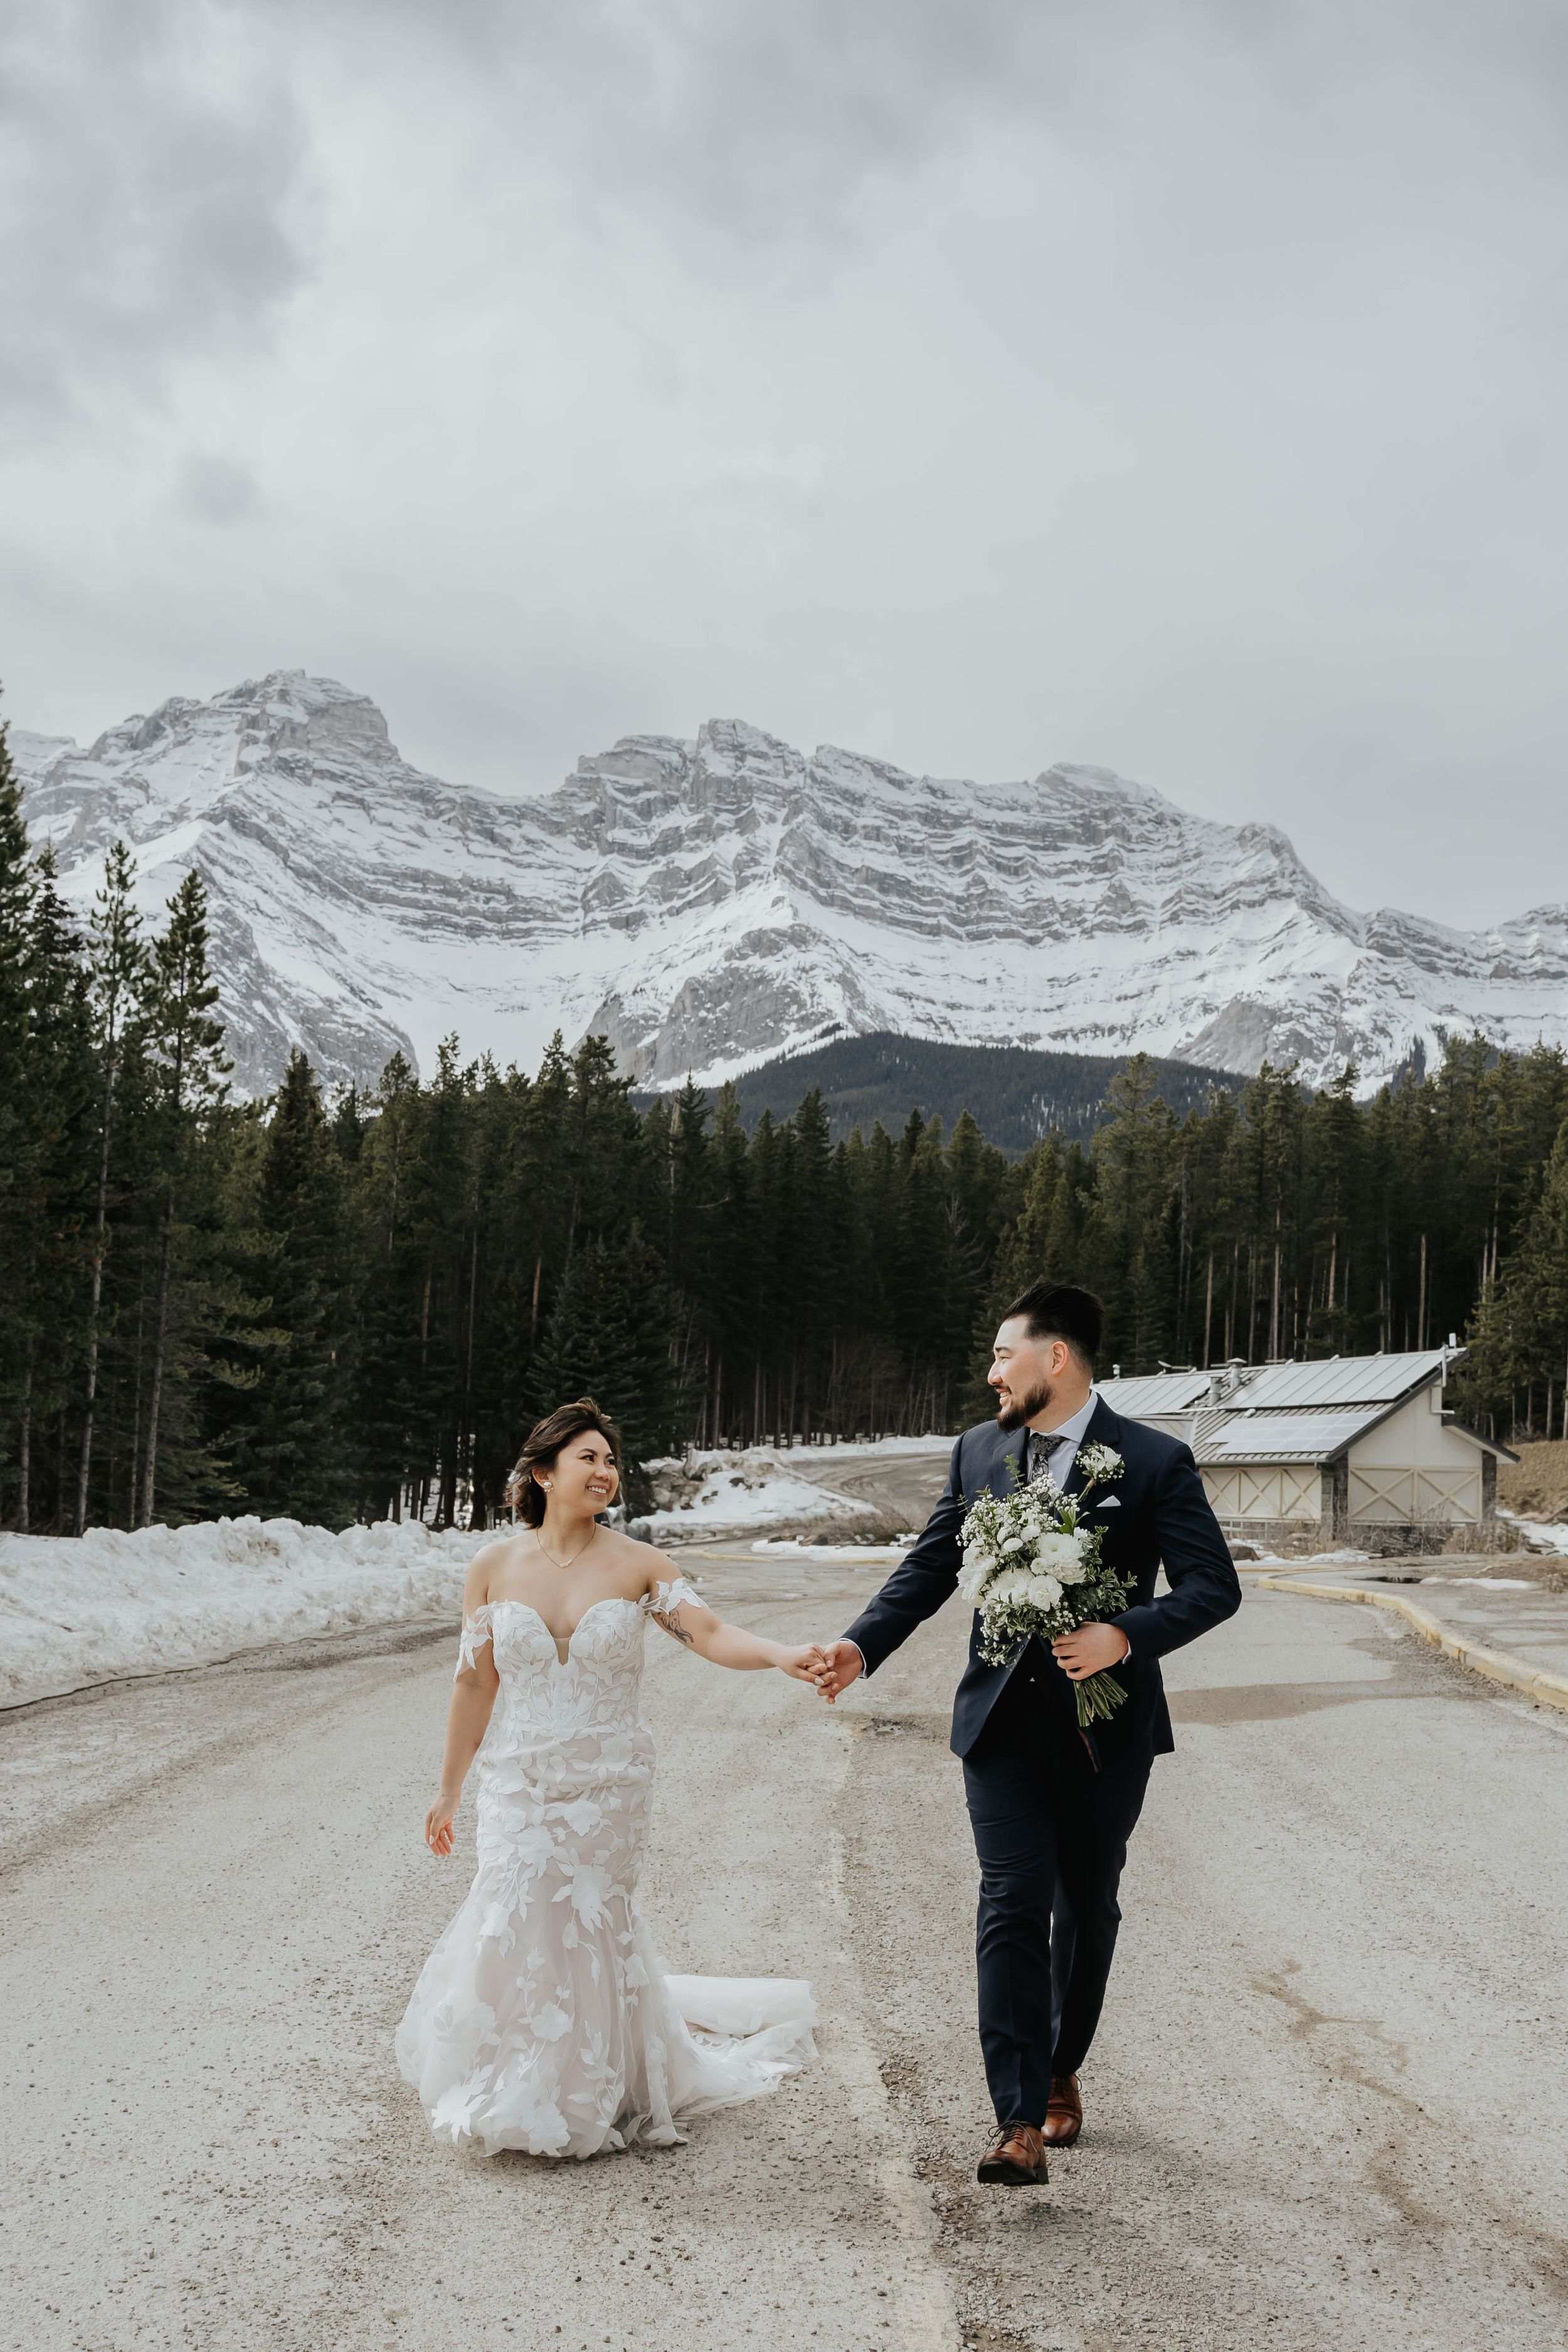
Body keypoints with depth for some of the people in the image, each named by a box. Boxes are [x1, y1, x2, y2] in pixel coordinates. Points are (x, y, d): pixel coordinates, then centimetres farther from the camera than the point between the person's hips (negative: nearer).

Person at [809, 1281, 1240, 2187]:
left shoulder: (1155, 1461, -9)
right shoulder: (979, 1450, 4)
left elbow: (1214, 1585, -12)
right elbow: (931, 1567, 9)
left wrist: (1127, 1635, -27)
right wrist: (863, 1645, -5)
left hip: (1103, 1724, -2)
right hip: (1003, 1715, 2)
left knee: (1088, 1908, 15)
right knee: (1013, 1906, -9)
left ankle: (1061, 2072, 37)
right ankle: (1020, 2121, -9)